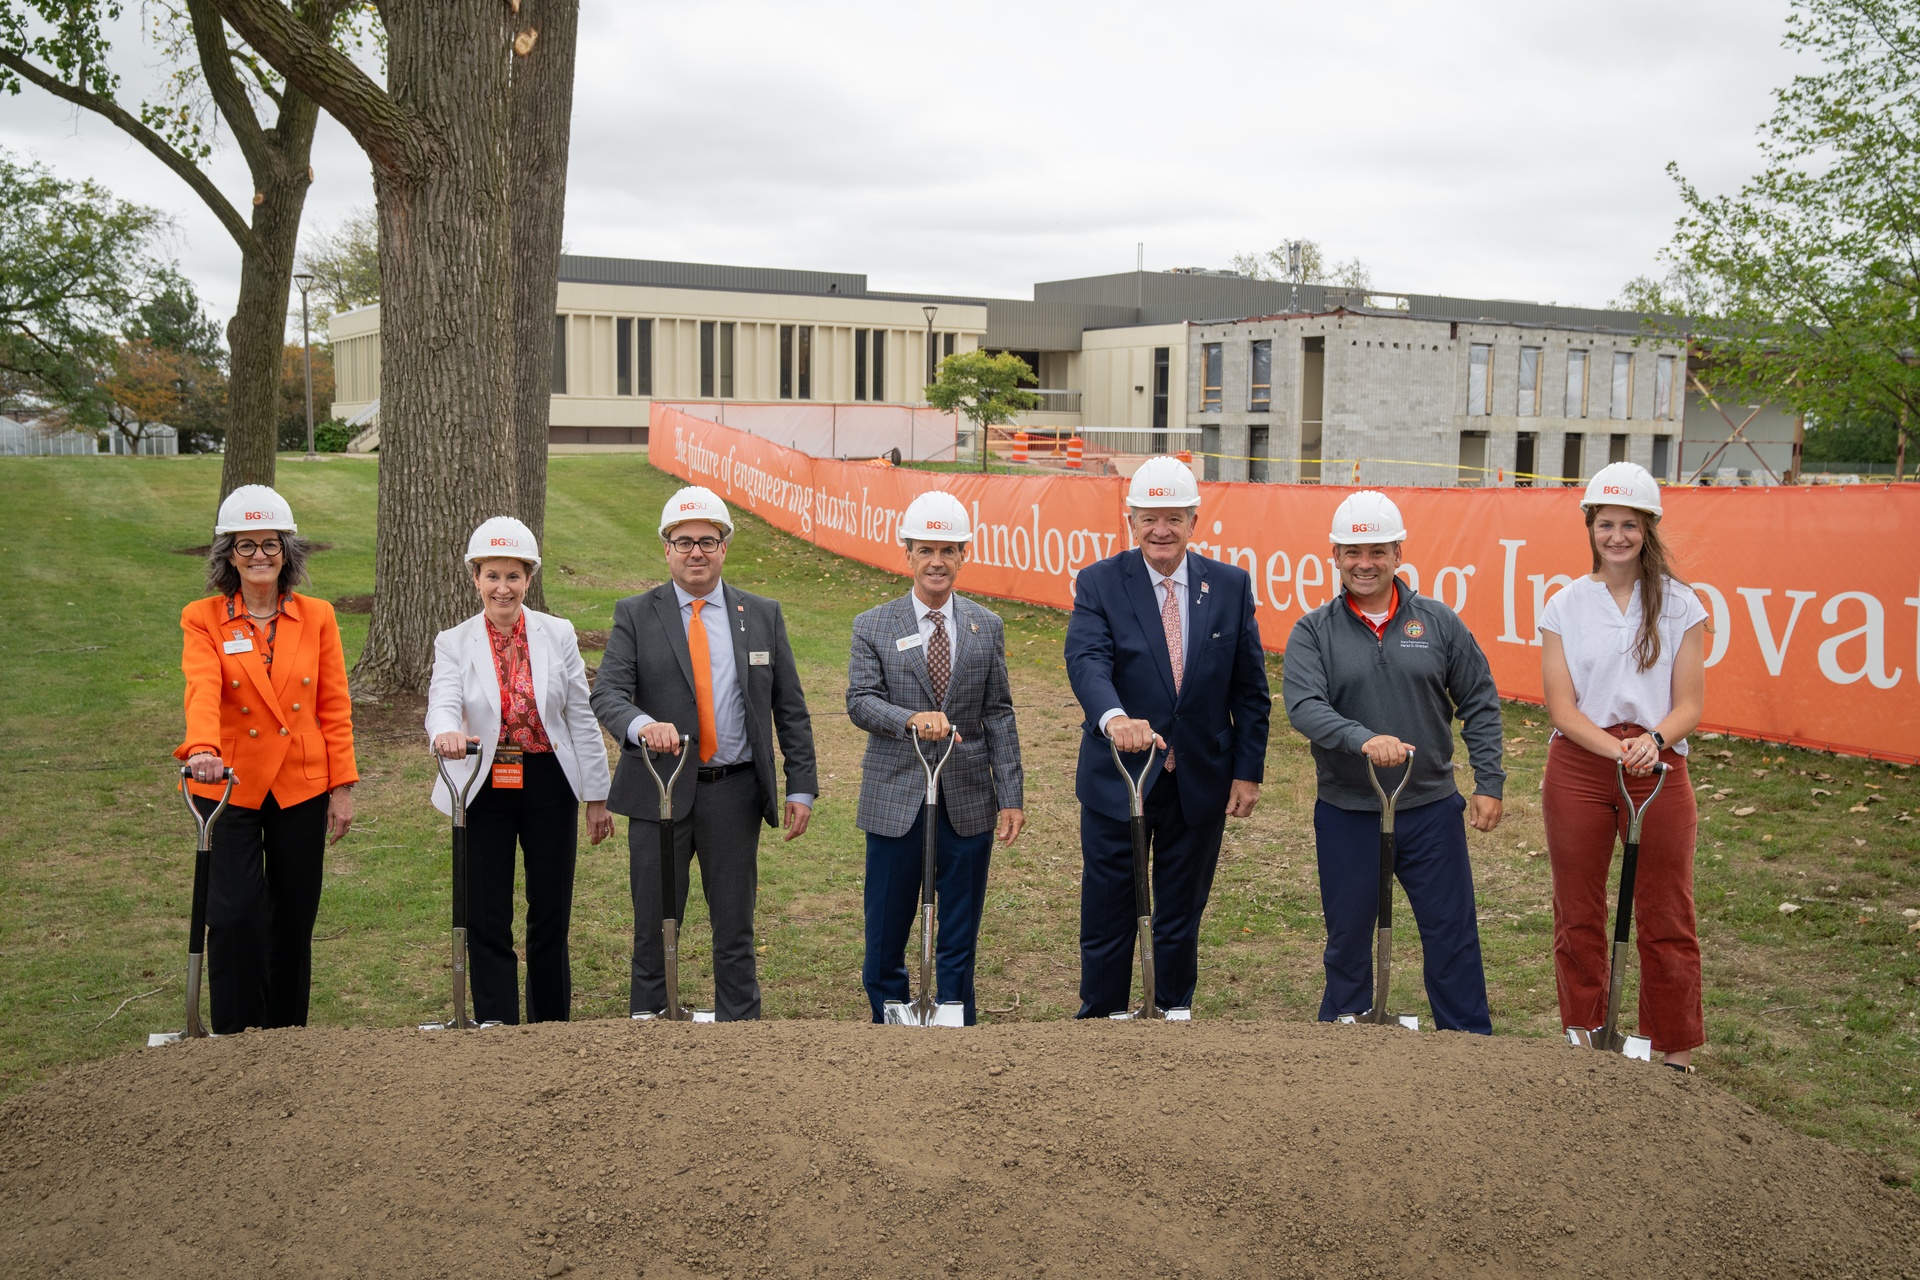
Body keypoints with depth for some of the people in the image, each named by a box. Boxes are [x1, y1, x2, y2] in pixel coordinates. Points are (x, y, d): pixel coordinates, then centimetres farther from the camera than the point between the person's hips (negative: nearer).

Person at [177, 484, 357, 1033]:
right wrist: (202, 748, -39)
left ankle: (287, 1036, 24)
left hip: (301, 787, 2)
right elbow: (203, 690, -20)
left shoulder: (316, 617, 4)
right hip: (229, 786, -2)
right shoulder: (203, 619, -2)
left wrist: (342, 787, -1)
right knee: (234, 914, -7)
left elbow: (335, 708, 4)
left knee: (294, 916, 9)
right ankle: (235, 1036, 7)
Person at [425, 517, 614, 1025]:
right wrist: (446, 733, -41)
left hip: (549, 786, 1)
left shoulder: (558, 634, 3)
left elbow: (582, 718, 4)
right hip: (485, 790, -1)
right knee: (486, 921, 2)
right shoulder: (454, 643, 1)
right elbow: (442, 703, -16)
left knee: (551, 915, 9)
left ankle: (551, 1028, 23)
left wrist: (596, 796, 4)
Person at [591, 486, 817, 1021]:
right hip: (658, 791, -1)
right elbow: (607, 693, -9)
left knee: (735, 926, 8)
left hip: (735, 793, 1)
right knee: (653, 925, 7)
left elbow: (791, 709, 8)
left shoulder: (762, 615, 7)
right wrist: (643, 725, -31)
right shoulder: (635, 615, 3)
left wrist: (801, 787, 1)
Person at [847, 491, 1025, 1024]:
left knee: (959, 943, 9)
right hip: (896, 800, -1)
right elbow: (860, 701, -9)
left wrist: (1011, 796, 0)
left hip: (968, 802, 1)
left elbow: (999, 715, 6)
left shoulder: (987, 627, 7)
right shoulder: (873, 627, 1)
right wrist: (912, 719, -29)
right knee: (885, 939, 6)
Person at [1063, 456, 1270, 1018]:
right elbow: (1087, 660, -24)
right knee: (1107, 918, 8)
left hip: (1201, 784, 2)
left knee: (1181, 919, 16)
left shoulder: (1231, 586, 1)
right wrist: (1113, 718, -44)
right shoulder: (1099, 583, -7)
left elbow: (1250, 689, 4)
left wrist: (1248, 771, -1)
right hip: (1116, 780, -2)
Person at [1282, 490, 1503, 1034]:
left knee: (1452, 934, 6)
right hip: (1347, 815, 0)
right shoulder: (1313, 632, -1)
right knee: (1348, 939, 11)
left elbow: (1480, 704, 7)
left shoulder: (1438, 622, 3)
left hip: (1431, 809, 1)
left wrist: (1489, 783, 1)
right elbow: (1303, 705, -17)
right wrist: (1363, 739, -32)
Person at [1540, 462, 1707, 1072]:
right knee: (1579, 916, 9)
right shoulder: (1565, 606, 4)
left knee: (1666, 919, 3)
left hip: (1659, 769, -1)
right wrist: (1618, 750, -19)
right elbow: (1561, 707, -3)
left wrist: (1653, 740, -22)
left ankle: (1676, 1057, 14)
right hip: (1579, 768, 1)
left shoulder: (1679, 605, 2)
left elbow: (1689, 705, -1)